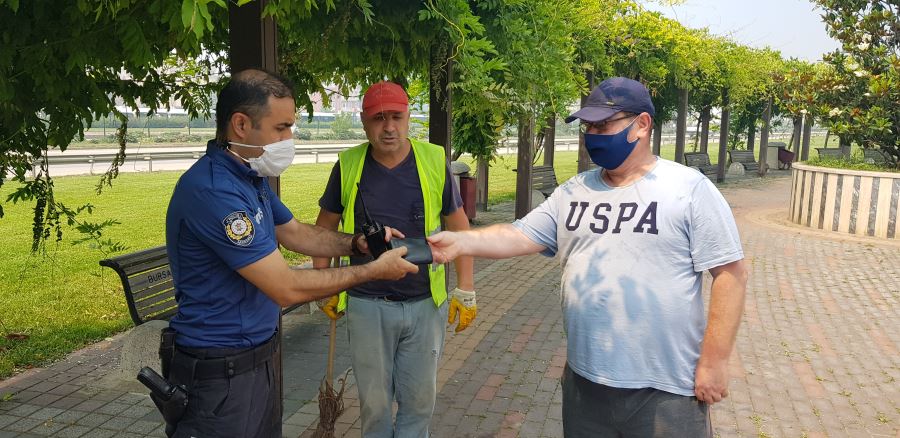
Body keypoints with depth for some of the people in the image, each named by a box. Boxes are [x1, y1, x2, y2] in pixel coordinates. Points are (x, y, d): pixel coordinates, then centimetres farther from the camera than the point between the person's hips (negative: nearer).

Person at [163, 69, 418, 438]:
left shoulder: (251, 178, 6)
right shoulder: (213, 189, -26)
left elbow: (297, 233, 17)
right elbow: (287, 289, -25)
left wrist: (355, 243, -1)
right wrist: (373, 271, -16)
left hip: (257, 359, 9)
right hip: (220, 376, -9)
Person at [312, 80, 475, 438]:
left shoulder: (434, 161, -7)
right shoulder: (348, 166, -6)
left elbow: (459, 226, 2)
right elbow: (325, 227, 7)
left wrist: (465, 291, 0)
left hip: (425, 304, 0)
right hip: (367, 305, 0)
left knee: (419, 399, 14)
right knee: (374, 401, 14)